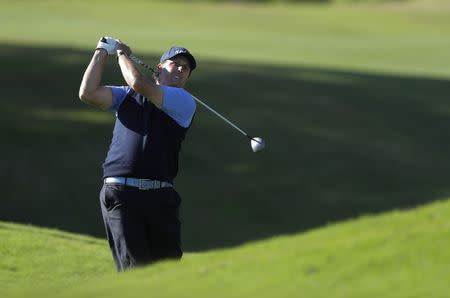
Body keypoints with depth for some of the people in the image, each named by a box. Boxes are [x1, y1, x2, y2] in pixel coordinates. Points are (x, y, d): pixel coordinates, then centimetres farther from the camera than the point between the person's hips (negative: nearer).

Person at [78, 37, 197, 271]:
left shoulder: (184, 102, 7)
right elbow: (88, 93, 3)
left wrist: (122, 54, 10)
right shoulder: (126, 95, 17)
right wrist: (102, 52, 8)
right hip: (120, 192, -1)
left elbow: (139, 84, -6)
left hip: (159, 196, 1)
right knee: (135, 268, -12)